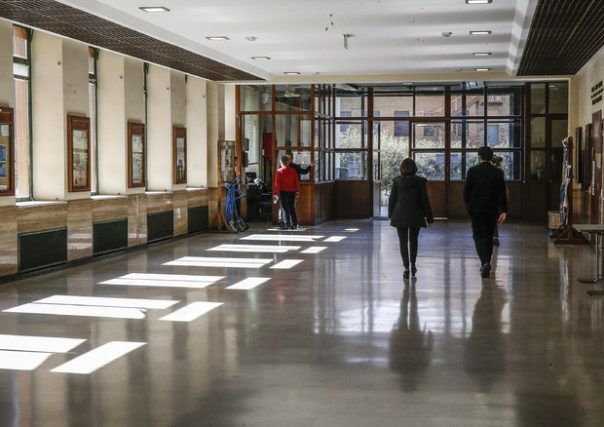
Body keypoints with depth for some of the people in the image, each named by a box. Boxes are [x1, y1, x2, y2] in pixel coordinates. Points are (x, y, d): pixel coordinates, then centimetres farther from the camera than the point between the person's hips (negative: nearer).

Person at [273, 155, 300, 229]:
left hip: (283, 192, -4)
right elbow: (297, 182, 7)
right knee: (292, 208, 10)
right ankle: (294, 224, 8)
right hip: (292, 192, 4)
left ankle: (287, 224, -2)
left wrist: (275, 193, -8)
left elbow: (277, 183, -10)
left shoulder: (279, 171, -7)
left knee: (285, 208, 2)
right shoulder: (293, 171, 4)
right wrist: (297, 192, 14)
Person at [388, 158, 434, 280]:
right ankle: (413, 266, 22)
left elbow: (392, 199, 0)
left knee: (403, 242, 2)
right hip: (415, 216, 1)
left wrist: (391, 214, 12)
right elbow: (424, 200, -3)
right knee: (413, 240, 18)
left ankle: (406, 268, -5)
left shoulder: (397, 181, -5)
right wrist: (429, 217, 3)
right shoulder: (420, 181, -5)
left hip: (400, 216, -1)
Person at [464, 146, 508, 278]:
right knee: (489, 236, 15)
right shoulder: (498, 172, -2)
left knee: (478, 236, 2)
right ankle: (486, 264, 21)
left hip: (476, 209, -2)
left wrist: (469, 205, 12)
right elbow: (502, 193, -3)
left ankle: (485, 263, -19)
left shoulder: (472, 171, -6)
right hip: (492, 209, 2)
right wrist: (504, 211, -2)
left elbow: (466, 191, -3)